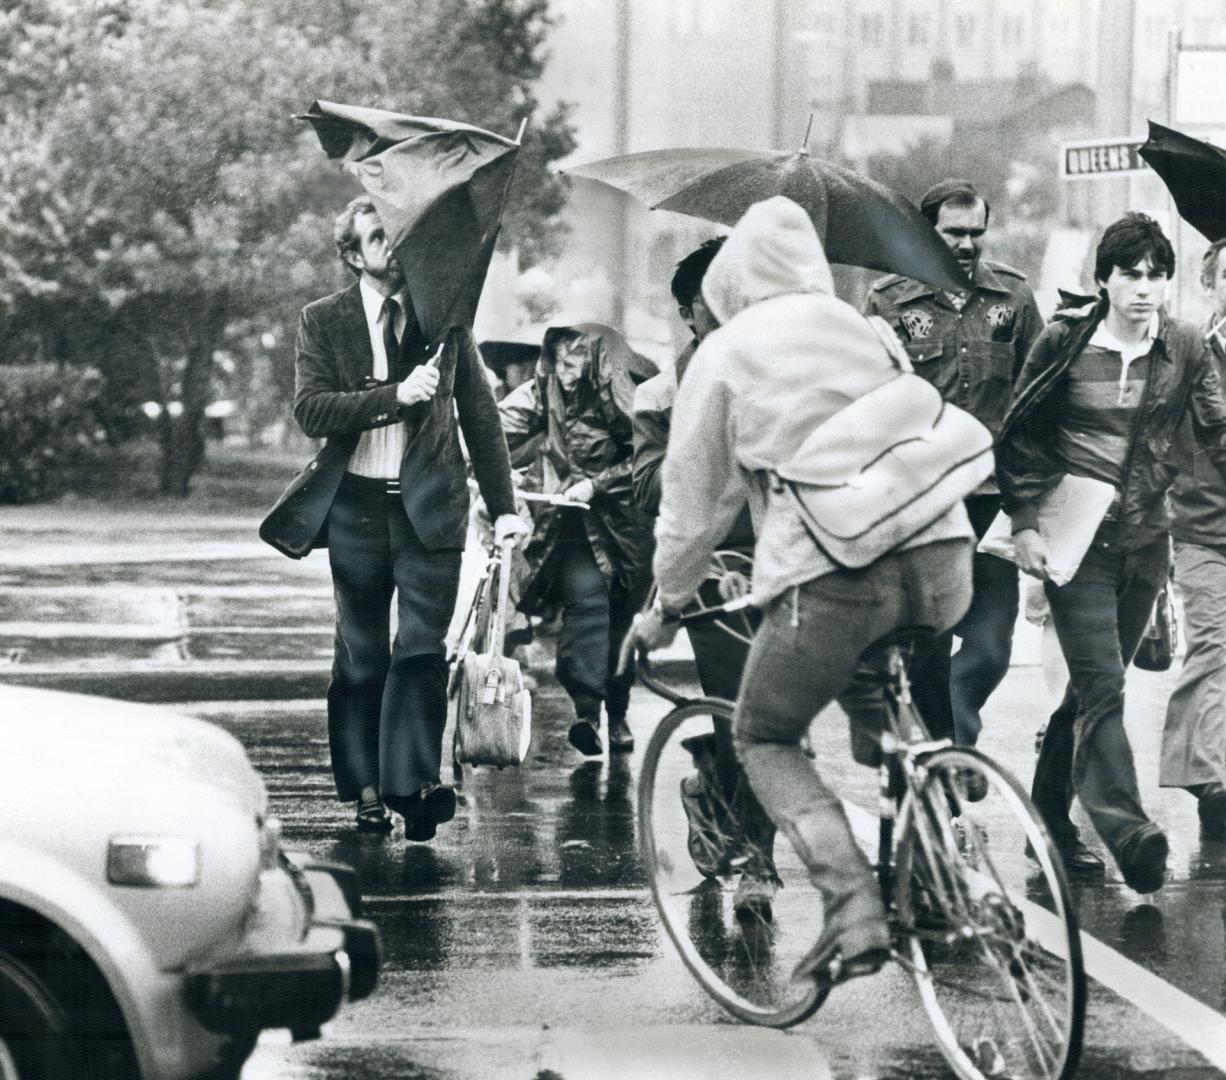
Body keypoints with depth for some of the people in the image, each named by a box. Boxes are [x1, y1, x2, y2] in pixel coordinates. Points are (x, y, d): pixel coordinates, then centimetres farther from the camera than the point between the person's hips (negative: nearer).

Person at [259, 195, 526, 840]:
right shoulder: (323, 322, 2)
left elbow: (479, 415, 9)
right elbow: (310, 410, -11)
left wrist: (503, 506, 5)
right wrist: (395, 394, -22)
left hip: (428, 504, 0)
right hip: (355, 506, 0)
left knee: (423, 652, -9)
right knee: (360, 657, 7)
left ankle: (414, 785, -9)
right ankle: (366, 791, 15)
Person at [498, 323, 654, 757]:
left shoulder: (619, 404, -7)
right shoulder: (542, 393, -1)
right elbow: (501, 427, -10)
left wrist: (596, 484, -17)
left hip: (619, 524, 0)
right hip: (569, 525, 0)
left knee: (620, 621, 6)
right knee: (586, 598, -22)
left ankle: (617, 714, 24)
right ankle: (586, 708, -26)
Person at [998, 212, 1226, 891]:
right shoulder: (1064, 343, -3)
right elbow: (1018, 437, 3)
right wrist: (1023, 523, -3)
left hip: (1146, 540, 4)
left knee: (1094, 683, 12)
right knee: (1102, 687, -15)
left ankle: (1050, 811, 28)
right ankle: (1125, 828, -26)